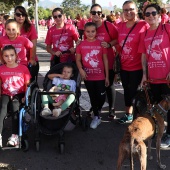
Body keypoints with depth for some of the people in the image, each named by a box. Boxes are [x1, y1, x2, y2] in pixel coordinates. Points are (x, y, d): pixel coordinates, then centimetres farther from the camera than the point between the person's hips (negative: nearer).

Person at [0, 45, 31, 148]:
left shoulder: (23, 68, 3)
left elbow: (27, 85, 4)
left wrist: (25, 97, -8)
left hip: (19, 94, -1)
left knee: (15, 106, -33)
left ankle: (15, 135, -37)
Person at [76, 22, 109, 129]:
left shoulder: (101, 43, -5)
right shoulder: (81, 44, -2)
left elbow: (105, 60, 0)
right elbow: (78, 60, 5)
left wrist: (107, 76, -1)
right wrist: (81, 70, -15)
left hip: (100, 76, -1)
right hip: (88, 76, 1)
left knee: (101, 97, 1)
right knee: (92, 97, 11)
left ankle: (98, 110, 33)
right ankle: (96, 117, 26)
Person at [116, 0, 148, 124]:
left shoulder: (143, 25, -13)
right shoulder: (120, 26, 3)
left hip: (137, 67, -5)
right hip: (124, 66, 5)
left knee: (135, 91, 5)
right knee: (127, 90, 18)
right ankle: (128, 114, 35)